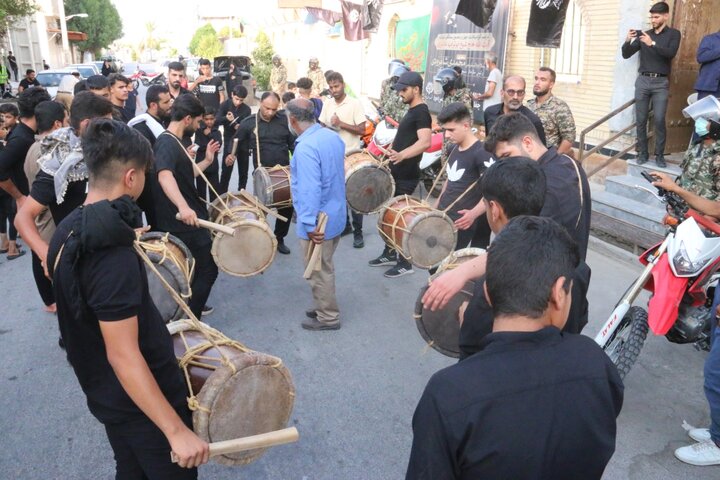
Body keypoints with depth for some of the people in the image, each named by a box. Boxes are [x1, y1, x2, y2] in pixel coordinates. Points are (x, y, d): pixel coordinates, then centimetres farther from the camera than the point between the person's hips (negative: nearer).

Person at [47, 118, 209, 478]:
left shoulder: (67, 231, -1)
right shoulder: (113, 255, -29)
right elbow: (123, 355, -30)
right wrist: (177, 430, -28)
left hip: (105, 391, 9)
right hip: (139, 401, -9)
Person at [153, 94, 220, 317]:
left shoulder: (175, 141, 11)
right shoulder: (167, 142, -21)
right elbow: (165, 175, -40)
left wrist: (207, 160, 11)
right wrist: (183, 207, -55)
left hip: (184, 220, 10)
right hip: (183, 222, -10)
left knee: (193, 268, 24)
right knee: (208, 269, -4)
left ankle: (189, 307, 39)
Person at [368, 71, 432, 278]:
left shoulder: (421, 112, -17)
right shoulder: (411, 111, 13)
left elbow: (425, 141, -32)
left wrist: (402, 155, -45)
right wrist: (391, 155, 24)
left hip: (407, 176, -10)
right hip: (396, 173, 10)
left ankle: (405, 263, 10)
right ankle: (389, 253, 30)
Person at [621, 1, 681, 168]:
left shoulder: (673, 34, 6)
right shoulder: (644, 35, 12)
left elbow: (671, 53, -12)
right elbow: (626, 54, 7)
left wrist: (652, 44, -24)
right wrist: (628, 41, -13)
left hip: (661, 83, -2)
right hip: (643, 81, 2)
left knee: (659, 120, -9)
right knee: (641, 120, -1)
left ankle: (659, 155, -3)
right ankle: (642, 153, 6)